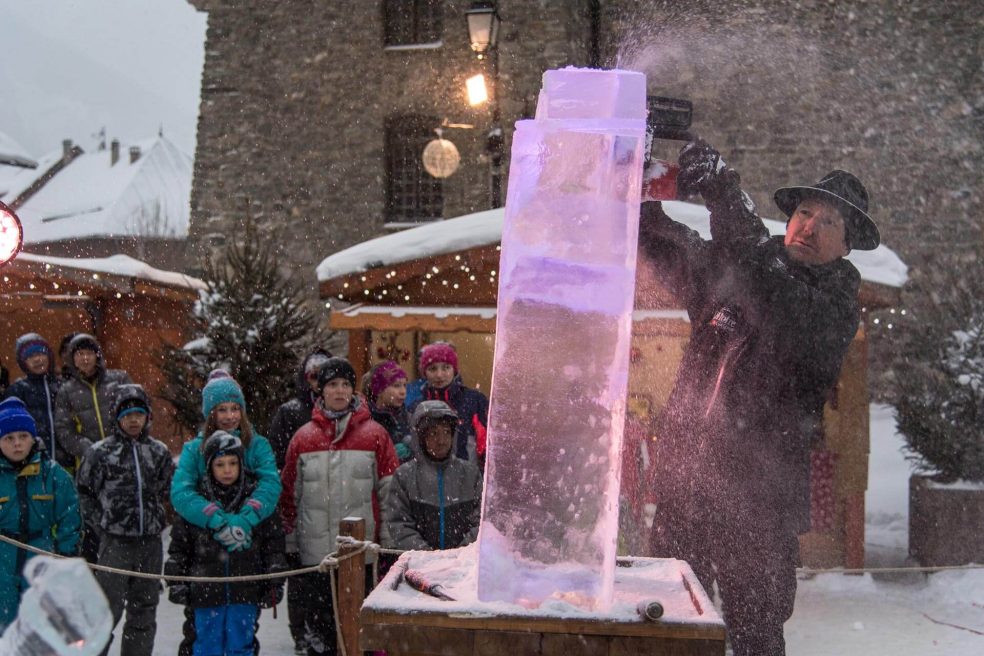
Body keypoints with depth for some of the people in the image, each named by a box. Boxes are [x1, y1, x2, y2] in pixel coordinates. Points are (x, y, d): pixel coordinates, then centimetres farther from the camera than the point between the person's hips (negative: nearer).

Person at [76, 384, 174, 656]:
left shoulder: (159, 452, 8)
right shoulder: (100, 452, -2)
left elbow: (169, 489, 19)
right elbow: (83, 491, 5)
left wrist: (155, 516, 10)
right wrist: (101, 520, -1)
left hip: (150, 541, 4)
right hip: (115, 541, -4)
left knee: (144, 609, 10)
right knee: (109, 608, -7)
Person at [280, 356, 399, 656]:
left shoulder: (375, 434, 2)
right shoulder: (303, 438, 7)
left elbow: (390, 489, 3)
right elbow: (290, 493, 11)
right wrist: (289, 537, 10)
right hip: (316, 550, 2)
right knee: (320, 619, 11)